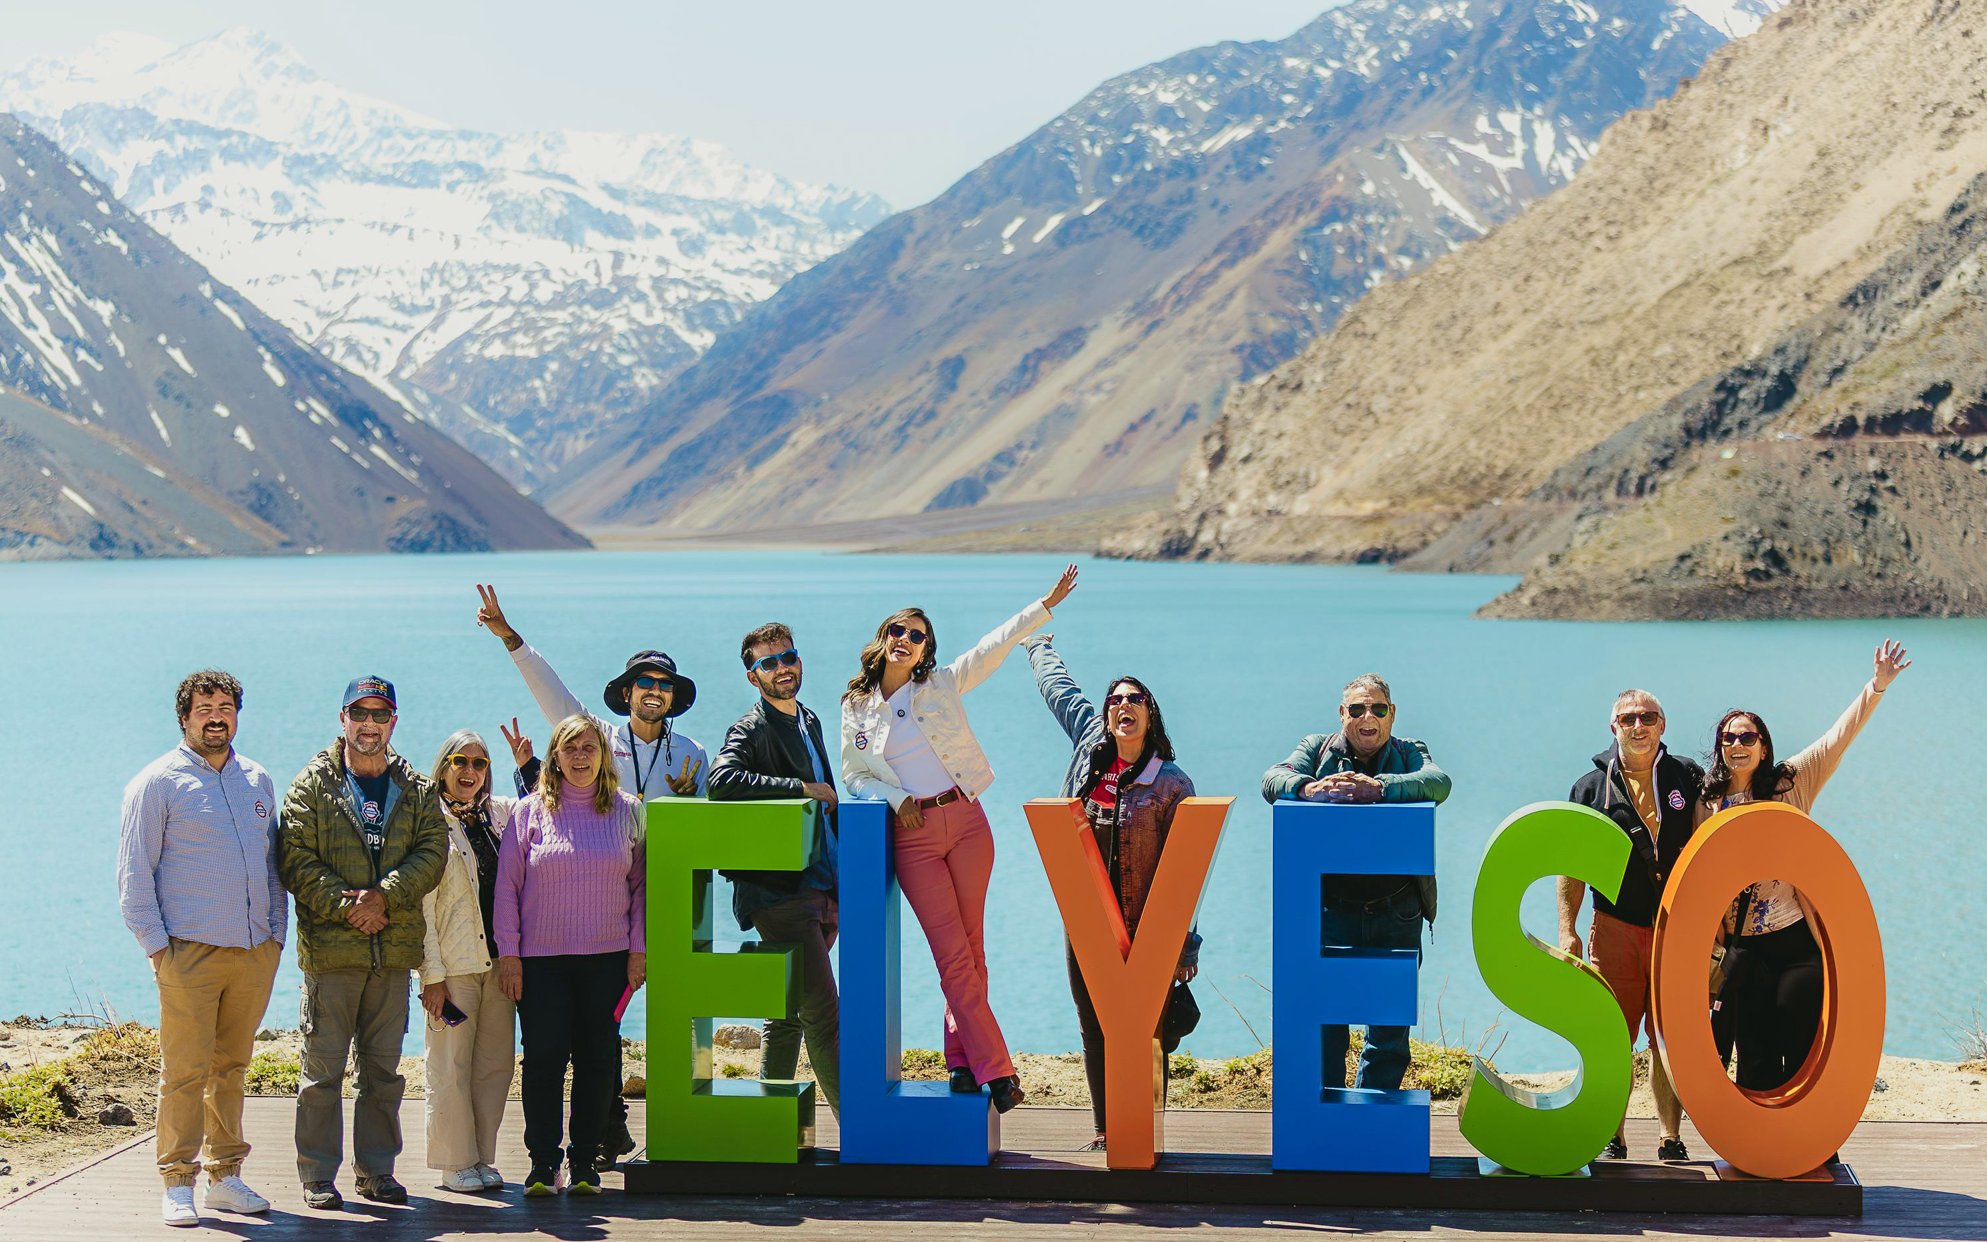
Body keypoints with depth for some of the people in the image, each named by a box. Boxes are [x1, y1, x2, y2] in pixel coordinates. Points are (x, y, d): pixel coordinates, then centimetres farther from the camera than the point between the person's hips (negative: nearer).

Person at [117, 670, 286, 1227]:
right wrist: (156, 944, -7)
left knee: (231, 1067, 10)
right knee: (185, 1071, -5)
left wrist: (276, 930, 13)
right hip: (190, 952, -5)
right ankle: (178, 1184, 0)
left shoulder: (257, 781, 16)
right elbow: (133, 872, -1)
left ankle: (225, 1176, 16)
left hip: (255, 952, 5)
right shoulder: (158, 782, 0)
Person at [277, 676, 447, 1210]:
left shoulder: (418, 791, 12)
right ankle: (318, 1175, 6)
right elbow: (296, 860, -5)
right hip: (329, 947, -3)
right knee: (323, 1068, -1)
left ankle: (377, 1169, 18)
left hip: (394, 948, 3)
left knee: (383, 1068, 9)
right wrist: (344, 906, -15)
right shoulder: (313, 786, 3)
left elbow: (431, 853, 0)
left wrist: (384, 896, -15)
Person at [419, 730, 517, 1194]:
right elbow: (421, 906, -6)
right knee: (451, 1066, -2)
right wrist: (432, 973, -13)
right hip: (453, 963, -5)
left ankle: (482, 1159, 15)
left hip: (497, 960, 5)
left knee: (496, 1064, 6)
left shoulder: (500, 814, 11)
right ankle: (457, 1163, 8)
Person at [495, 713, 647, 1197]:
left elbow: (641, 884, 11)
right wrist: (508, 953, -1)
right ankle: (543, 1162, 6)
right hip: (541, 958, -1)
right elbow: (507, 885, 4)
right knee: (544, 1057, -4)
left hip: (608, 958, 1)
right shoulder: (531, 812, 3)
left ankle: (585, 1162, 11)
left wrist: (638, 948, 4)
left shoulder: (627, 811, 7)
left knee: (597, 1058, 2)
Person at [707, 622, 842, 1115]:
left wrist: (840, 884, 23)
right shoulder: (751, 730, -8)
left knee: (789, 1012, 13)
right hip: (778, 893, -8)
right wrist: (800, 788, -21)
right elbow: (722, 779, -28)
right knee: (823, 1014, -11)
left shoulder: (809, 722, 19)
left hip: (820, 888, 8)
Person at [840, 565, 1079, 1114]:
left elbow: (996, 646, 5)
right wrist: (895, 797, -6)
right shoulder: (856, 708, 9)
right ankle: (994, 1069, -6)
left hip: (966, 820, 1)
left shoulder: (941, 685, 8)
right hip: (913, 835, -1)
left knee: (971, 948, 1)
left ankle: (962, 1057, 12)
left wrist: (1047, 603, -1)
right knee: (953, 955, -6)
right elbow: (853, 775, 12)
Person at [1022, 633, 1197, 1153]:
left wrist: (1184, 948, -12)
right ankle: (1105, 1131, 16)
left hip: (1144, 932, -5)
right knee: (1094, 1033, 8)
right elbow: (1059, 687, 22)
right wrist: (1037, 642, 38)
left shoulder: (1170, 783, -10)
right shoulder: (1090, 744, 3)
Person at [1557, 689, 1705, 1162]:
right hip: (1616, 927, 0)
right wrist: (1567, 930, -1)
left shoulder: (1689, 779, 7)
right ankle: (1612, 1139, 8)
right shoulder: (1592, 787, 6)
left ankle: (1670, 1138, 12)